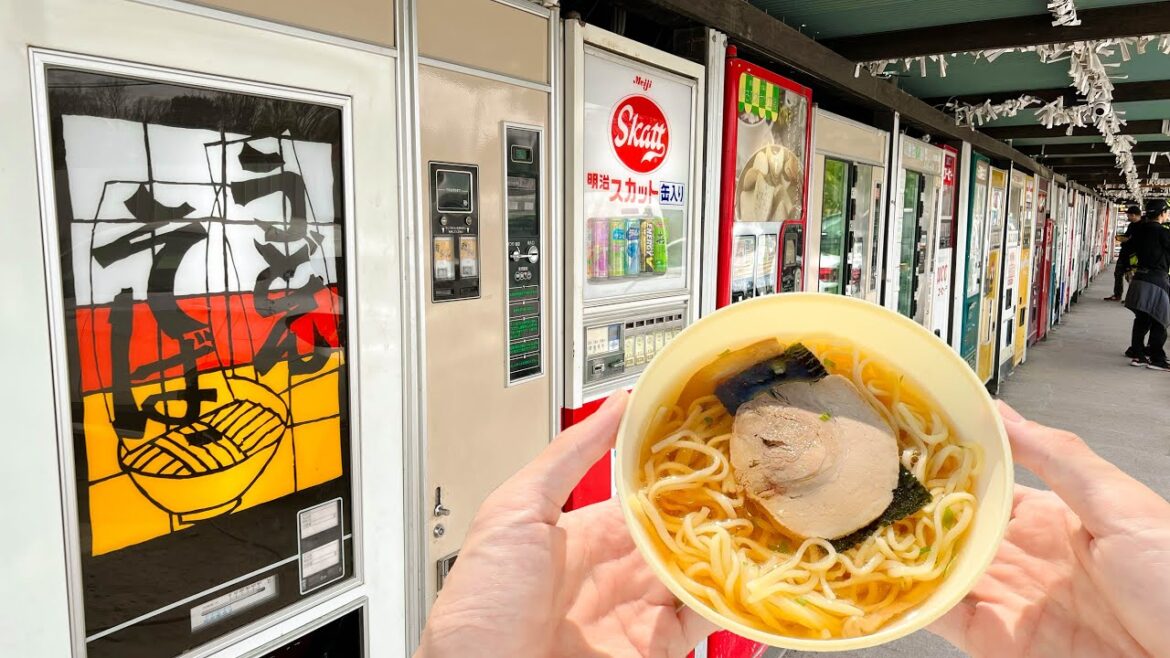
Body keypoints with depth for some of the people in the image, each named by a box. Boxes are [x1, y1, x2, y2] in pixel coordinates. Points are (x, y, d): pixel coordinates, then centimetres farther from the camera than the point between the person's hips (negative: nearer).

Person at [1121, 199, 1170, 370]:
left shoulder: (1139, 230, 6)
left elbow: (1125, 251, 12)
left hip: (1140, 278, 7)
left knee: (1141, 319, 13)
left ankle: (1137, 354, 16)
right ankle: (1156, 359, 4)